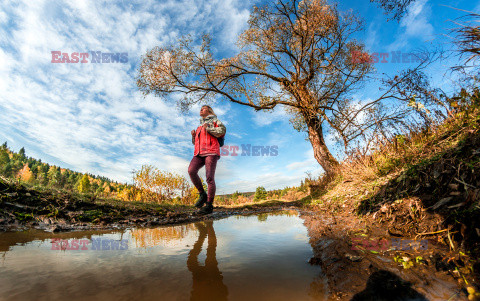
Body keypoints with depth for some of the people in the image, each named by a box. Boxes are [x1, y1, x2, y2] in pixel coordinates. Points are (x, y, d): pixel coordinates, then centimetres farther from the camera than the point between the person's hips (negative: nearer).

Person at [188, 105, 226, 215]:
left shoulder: (215, 121, 16)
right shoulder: (199, 127, 33)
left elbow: (222, 131, -3)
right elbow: (195, 142, 34)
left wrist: (208, 128, -3)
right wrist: (194, 135, 15)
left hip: (211, 152, -5)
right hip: (199, 153, 6)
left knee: (210, 178, -15)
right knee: (191, 171, -21)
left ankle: (209, 205, -11)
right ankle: (202, 194, -7)